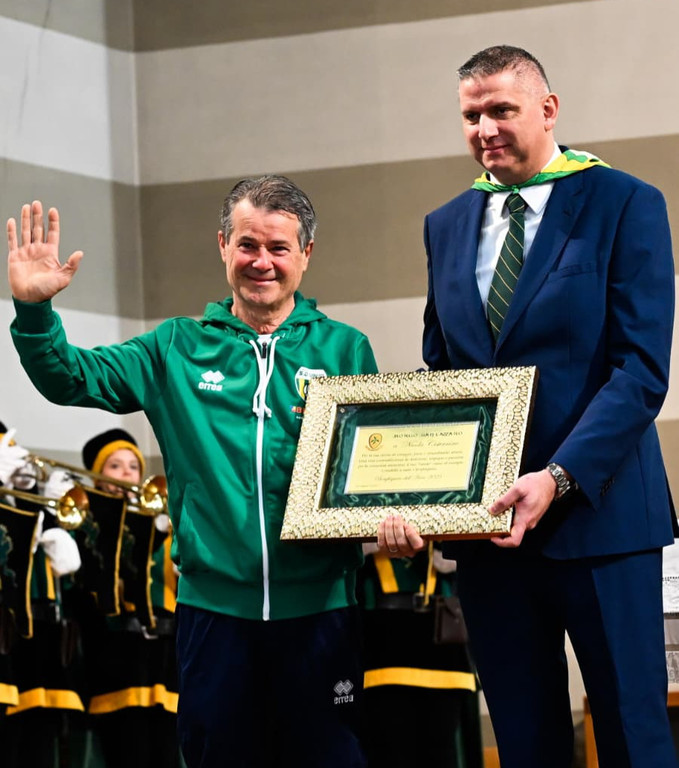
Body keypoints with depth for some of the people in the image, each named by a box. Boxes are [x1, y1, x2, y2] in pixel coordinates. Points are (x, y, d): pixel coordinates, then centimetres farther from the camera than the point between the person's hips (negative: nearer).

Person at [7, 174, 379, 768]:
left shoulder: (345, 350, 5)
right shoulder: (180, 349, 7)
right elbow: (73, 379, 2)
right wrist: (34, 309, -14)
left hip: (318, 605, -1)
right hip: (214, 603, 1)